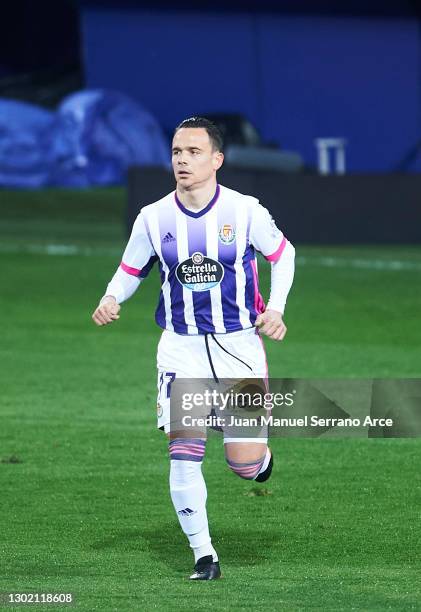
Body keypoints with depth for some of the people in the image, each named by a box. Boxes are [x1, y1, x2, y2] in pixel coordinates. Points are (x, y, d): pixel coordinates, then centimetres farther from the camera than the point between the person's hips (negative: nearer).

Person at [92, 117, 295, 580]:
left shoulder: (245, 211, -7)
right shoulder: (153, 219, -3)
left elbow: (282, 253, 9)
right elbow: (130, 270, 11)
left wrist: (275, 309, -2)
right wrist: (111, 300, -10)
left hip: (238, 342, -1)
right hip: (181, 347, 1)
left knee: (243, 461, -7)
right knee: (183, 454, -11)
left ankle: (261, 460, 32)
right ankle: (203, 555, 2)